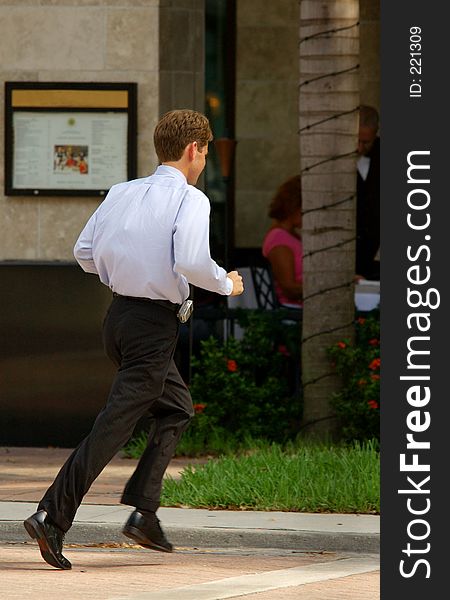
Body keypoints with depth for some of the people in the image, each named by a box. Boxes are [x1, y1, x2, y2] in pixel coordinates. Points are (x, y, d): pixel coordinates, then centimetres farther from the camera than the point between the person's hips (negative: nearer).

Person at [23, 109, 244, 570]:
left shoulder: (122, 193, 8)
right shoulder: (190, 199, -11)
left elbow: (83, 250, 9)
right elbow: (191, 262, -24)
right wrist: (226, 285, -5)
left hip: (119, 312, 8)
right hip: (155, 323, -8)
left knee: (177, 408, 23)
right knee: (115, 424, -6)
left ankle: (143, 513, 15)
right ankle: (51, 517, -12)